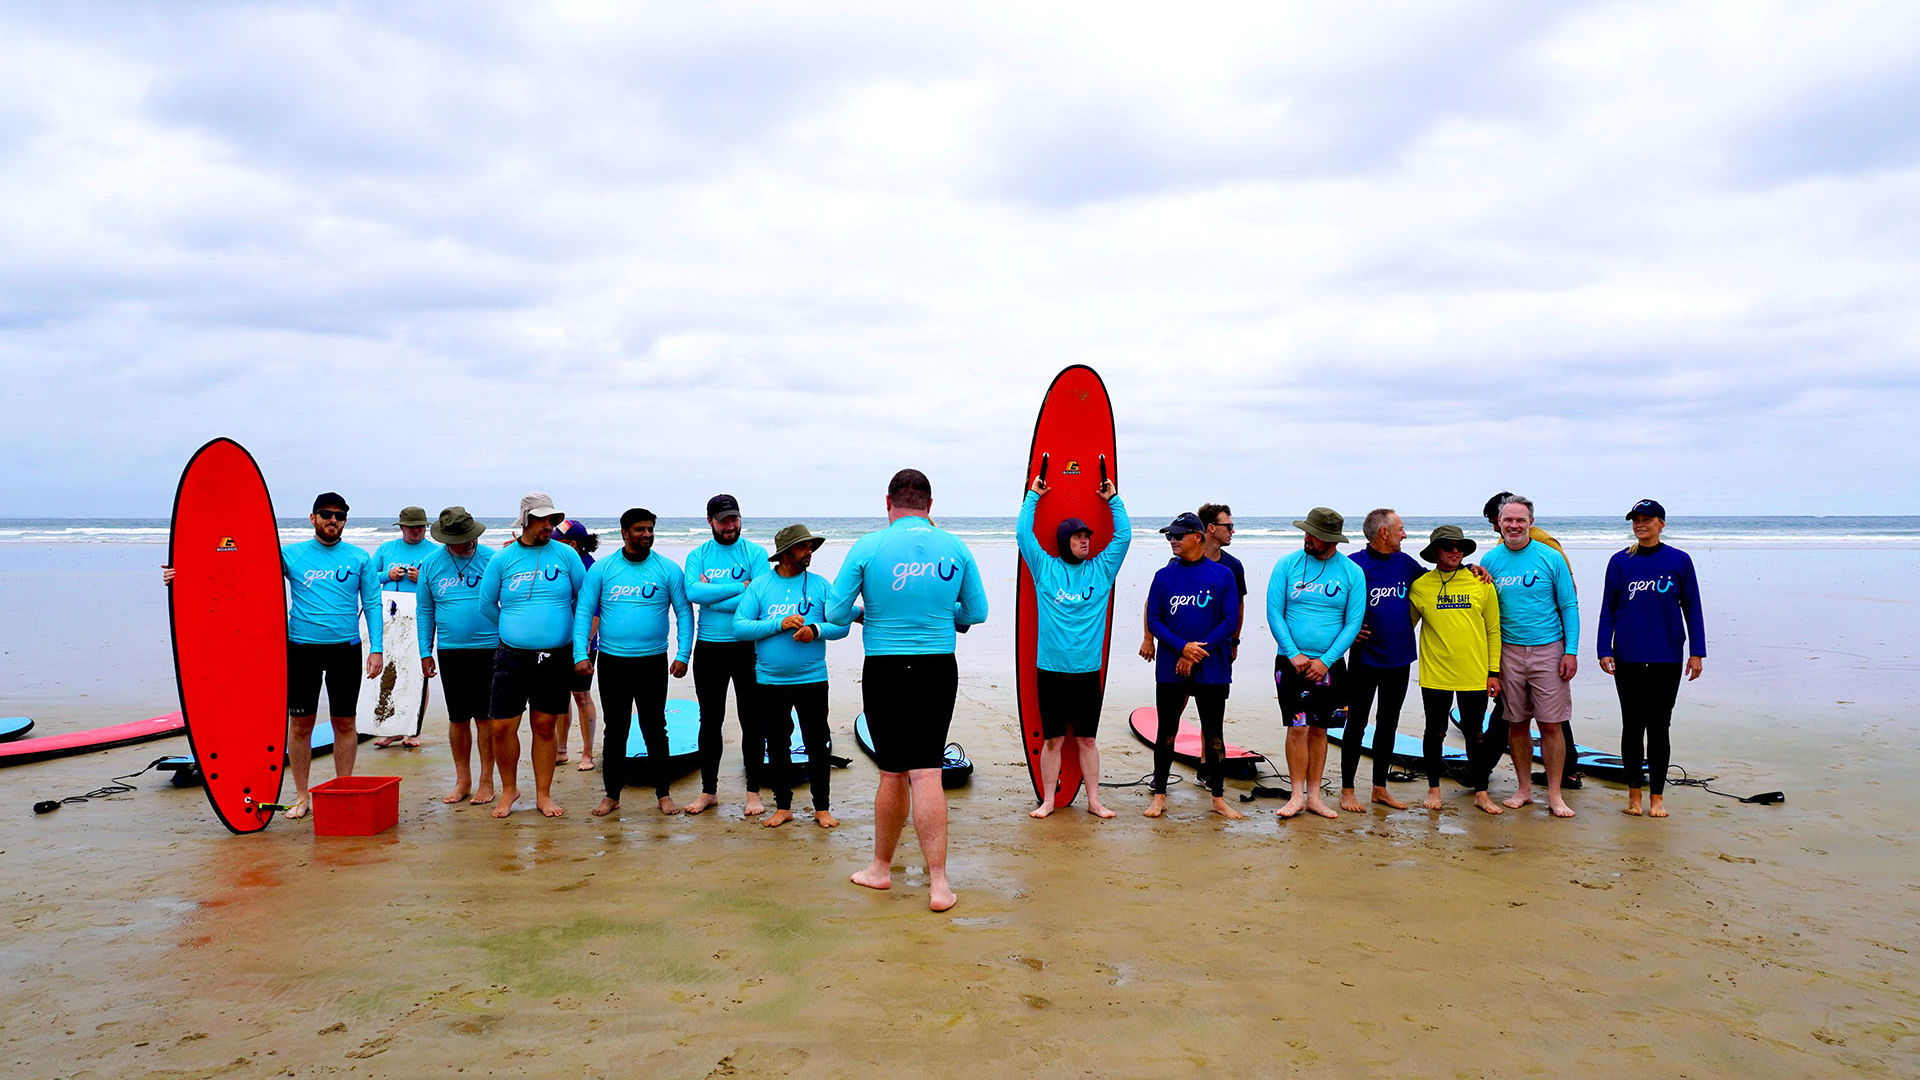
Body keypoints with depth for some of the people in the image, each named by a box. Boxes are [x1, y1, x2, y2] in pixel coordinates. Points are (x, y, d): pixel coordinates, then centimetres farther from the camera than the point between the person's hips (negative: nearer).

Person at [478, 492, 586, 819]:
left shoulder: (565, 555, 3)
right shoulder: (502, 559, 3)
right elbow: (487, 605, 12)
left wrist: (565, 629, 9)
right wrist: (516, 630, 13)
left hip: (556, 657, 0)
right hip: (512, 656, 0)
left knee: (545, 727, 6)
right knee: (502, 727, -1)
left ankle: (544, 795, 19)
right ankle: (509, 789, 21)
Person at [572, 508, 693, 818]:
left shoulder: (668, 569, 1)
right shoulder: (601, 569, 2)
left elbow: (684, 612, 3)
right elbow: (584, 612, 3)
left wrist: (683, 655, -5)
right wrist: (581, 654, -6)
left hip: (653, 662, -1)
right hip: (611, 662, 1)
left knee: (655, 729, 5)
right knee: (615, 730, 9)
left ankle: (663, 792, 17)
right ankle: (612, 794, 20)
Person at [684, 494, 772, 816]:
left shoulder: (755, 553, -1)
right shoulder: (698, 555, 6)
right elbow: (693, 591, -12)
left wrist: (712, 597, -12)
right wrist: (739, 587, -17)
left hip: (747, 648, -2)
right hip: (708, 648, 2)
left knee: (752, 722, 3)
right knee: (710, 721, 10)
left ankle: (753, 792, 13)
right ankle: (708, 790, 22)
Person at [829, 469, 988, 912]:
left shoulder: (868, 547, -6)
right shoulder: (956, 548, 1)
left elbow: (835, 613, -2)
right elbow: (977, 613, 10)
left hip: (885, 671, -2)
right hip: (939, 671, 2)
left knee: (893, 772, 10)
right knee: (927, 772, 3)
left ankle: (881, 867, 27)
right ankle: (939, 883, 1)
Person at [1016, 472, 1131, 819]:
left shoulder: (1101, 570, 8)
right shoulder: (1045, 569, 3)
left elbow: (1123, 536, 11)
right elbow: (1023, 533, 3)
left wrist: (1114, 500, 14)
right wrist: (1033, 496, 10)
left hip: (1088, 669, 2)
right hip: (1051, 668, -1)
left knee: (1087, 739, 9)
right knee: (1052, 739, 5)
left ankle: (1094, 800, 17)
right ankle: (1048, 800, 15)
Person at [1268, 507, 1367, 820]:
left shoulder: (1352, 572, -1)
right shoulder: (1287, 565, -2)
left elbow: (1353, 622, -2)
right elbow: (1274, 613, -2)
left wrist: (1325, 660, -9)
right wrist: (1293, 654, -11)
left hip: (1330, 663, 1)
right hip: (1292, 661, -1)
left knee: (1319, 729, 7)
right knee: (1297, 727, -6)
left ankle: (1314, 795, 16)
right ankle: (1297, 795, 4)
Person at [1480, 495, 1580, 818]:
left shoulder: (1551, 558, -1)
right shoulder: (1489, 561, 5)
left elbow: (1568, 606, 1)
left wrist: (1571, 651, -6)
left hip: (1547, 650, -2)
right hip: (1508, 650, 2)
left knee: (1551, 725, -2)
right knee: (1516, 723, 7)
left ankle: (1554, 794, 7)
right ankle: (1524, 789, 19)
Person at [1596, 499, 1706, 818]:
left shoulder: (1679, 561, 2)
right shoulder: (1620, 562, 3)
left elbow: (1692, 609, 6)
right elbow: (1608, 609, 5)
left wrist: (1697, 652, 1)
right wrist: (1605, 651, -2)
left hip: (1667, 660, 0)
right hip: (1628, 659, 1)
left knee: (1659, 728, 5)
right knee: (1632, 727, 6)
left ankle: (1657, 796, 14)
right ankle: (1634, 794, 16)